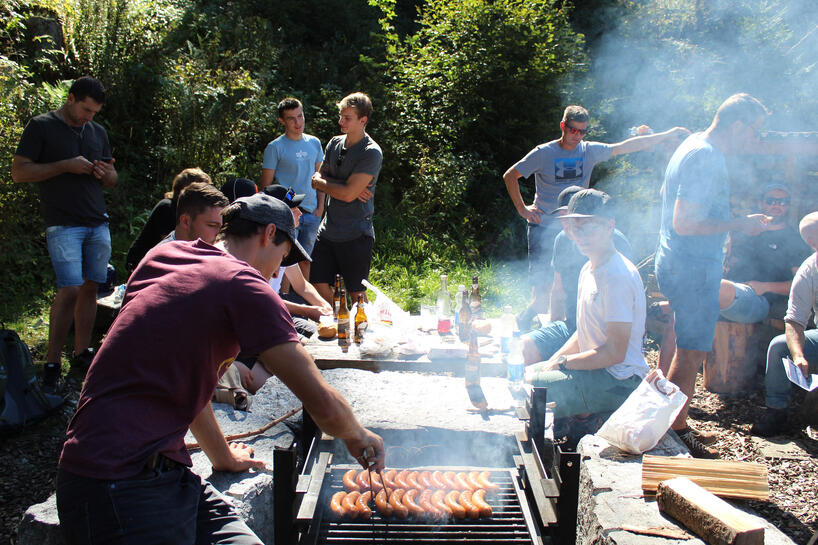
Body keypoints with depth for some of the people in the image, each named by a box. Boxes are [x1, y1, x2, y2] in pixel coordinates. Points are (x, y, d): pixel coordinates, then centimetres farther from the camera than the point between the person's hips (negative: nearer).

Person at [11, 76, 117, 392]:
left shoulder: (98, 132, 17)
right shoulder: (42, 126, 0)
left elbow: (111, 180, 22)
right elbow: (19, 172, -6)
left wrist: (107, 173, -2)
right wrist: (66, 166, -14)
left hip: (98, 224, 6)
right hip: (63, 224, -6)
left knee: (90, 287, 5)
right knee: (70, 289, -14)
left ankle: (82, 353, 16)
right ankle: (51, 364, -5)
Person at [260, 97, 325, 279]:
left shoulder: (314, 143, 12)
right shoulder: (275, 147, -4)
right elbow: (265, 184, -3)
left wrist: (320, 207, 7)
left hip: (311, 214, 5)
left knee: (305, 261, 12)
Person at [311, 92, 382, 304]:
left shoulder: (371, 153, -14)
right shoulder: (335, 143, 9)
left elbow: (348, 194, -21)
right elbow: (317, 178, 7)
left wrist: (321, 182, -4)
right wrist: (343, 186, -11)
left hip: (356, 236, -7)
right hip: (328, 230, 7)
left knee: (356, 293, 4)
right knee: (319, 284, 10)